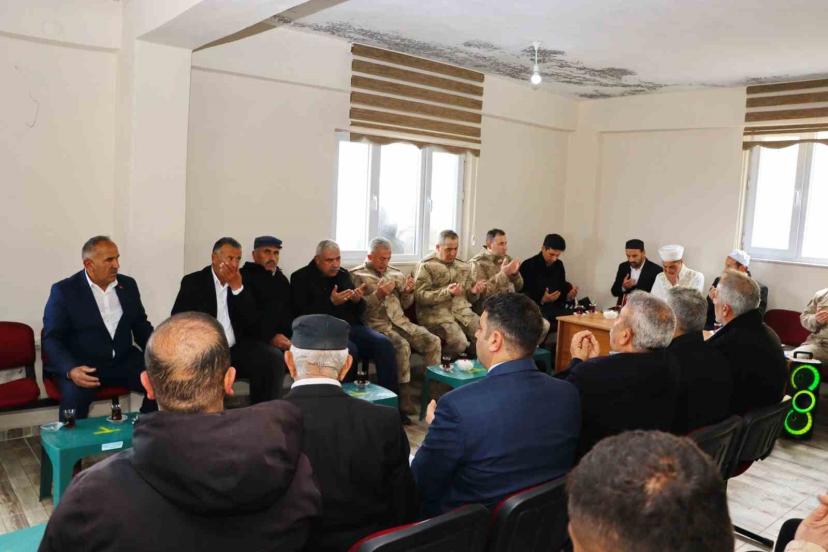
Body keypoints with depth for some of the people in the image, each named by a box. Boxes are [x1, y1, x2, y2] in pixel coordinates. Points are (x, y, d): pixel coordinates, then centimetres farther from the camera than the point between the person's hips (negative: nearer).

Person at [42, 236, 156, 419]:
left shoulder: (128, 285, 9)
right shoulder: (64, 290, -3)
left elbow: (141, 325, 15)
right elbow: (52, 338, -7)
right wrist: (70, 369, -26)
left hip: (124, 362, 4)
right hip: (81, 365, -4)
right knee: (75, 396, -34)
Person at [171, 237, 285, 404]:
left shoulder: (242, 283, 12)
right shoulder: (193, 282, 5)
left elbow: (253, 322, 2)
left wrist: (238, 288, -9)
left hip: (237, 349, 3)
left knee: (274, 357, -21)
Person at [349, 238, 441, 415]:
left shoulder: (396, 273, 19)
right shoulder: (357, 275, 4)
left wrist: (408, 292, 1)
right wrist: (378, 294, -18)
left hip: (400, 321, 5)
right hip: (376, 324, -5)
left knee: (433, 341, -17)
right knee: (402, 345, -33)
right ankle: (404, 394, -21)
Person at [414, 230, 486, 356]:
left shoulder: (464, 266, 18)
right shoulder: (426, 265, 0)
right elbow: (420, 296, -9)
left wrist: (474, 291, -3)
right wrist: (447, 292, -20)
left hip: (462, 310, 5)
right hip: (436, 312, -5)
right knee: (460, 343, -29)